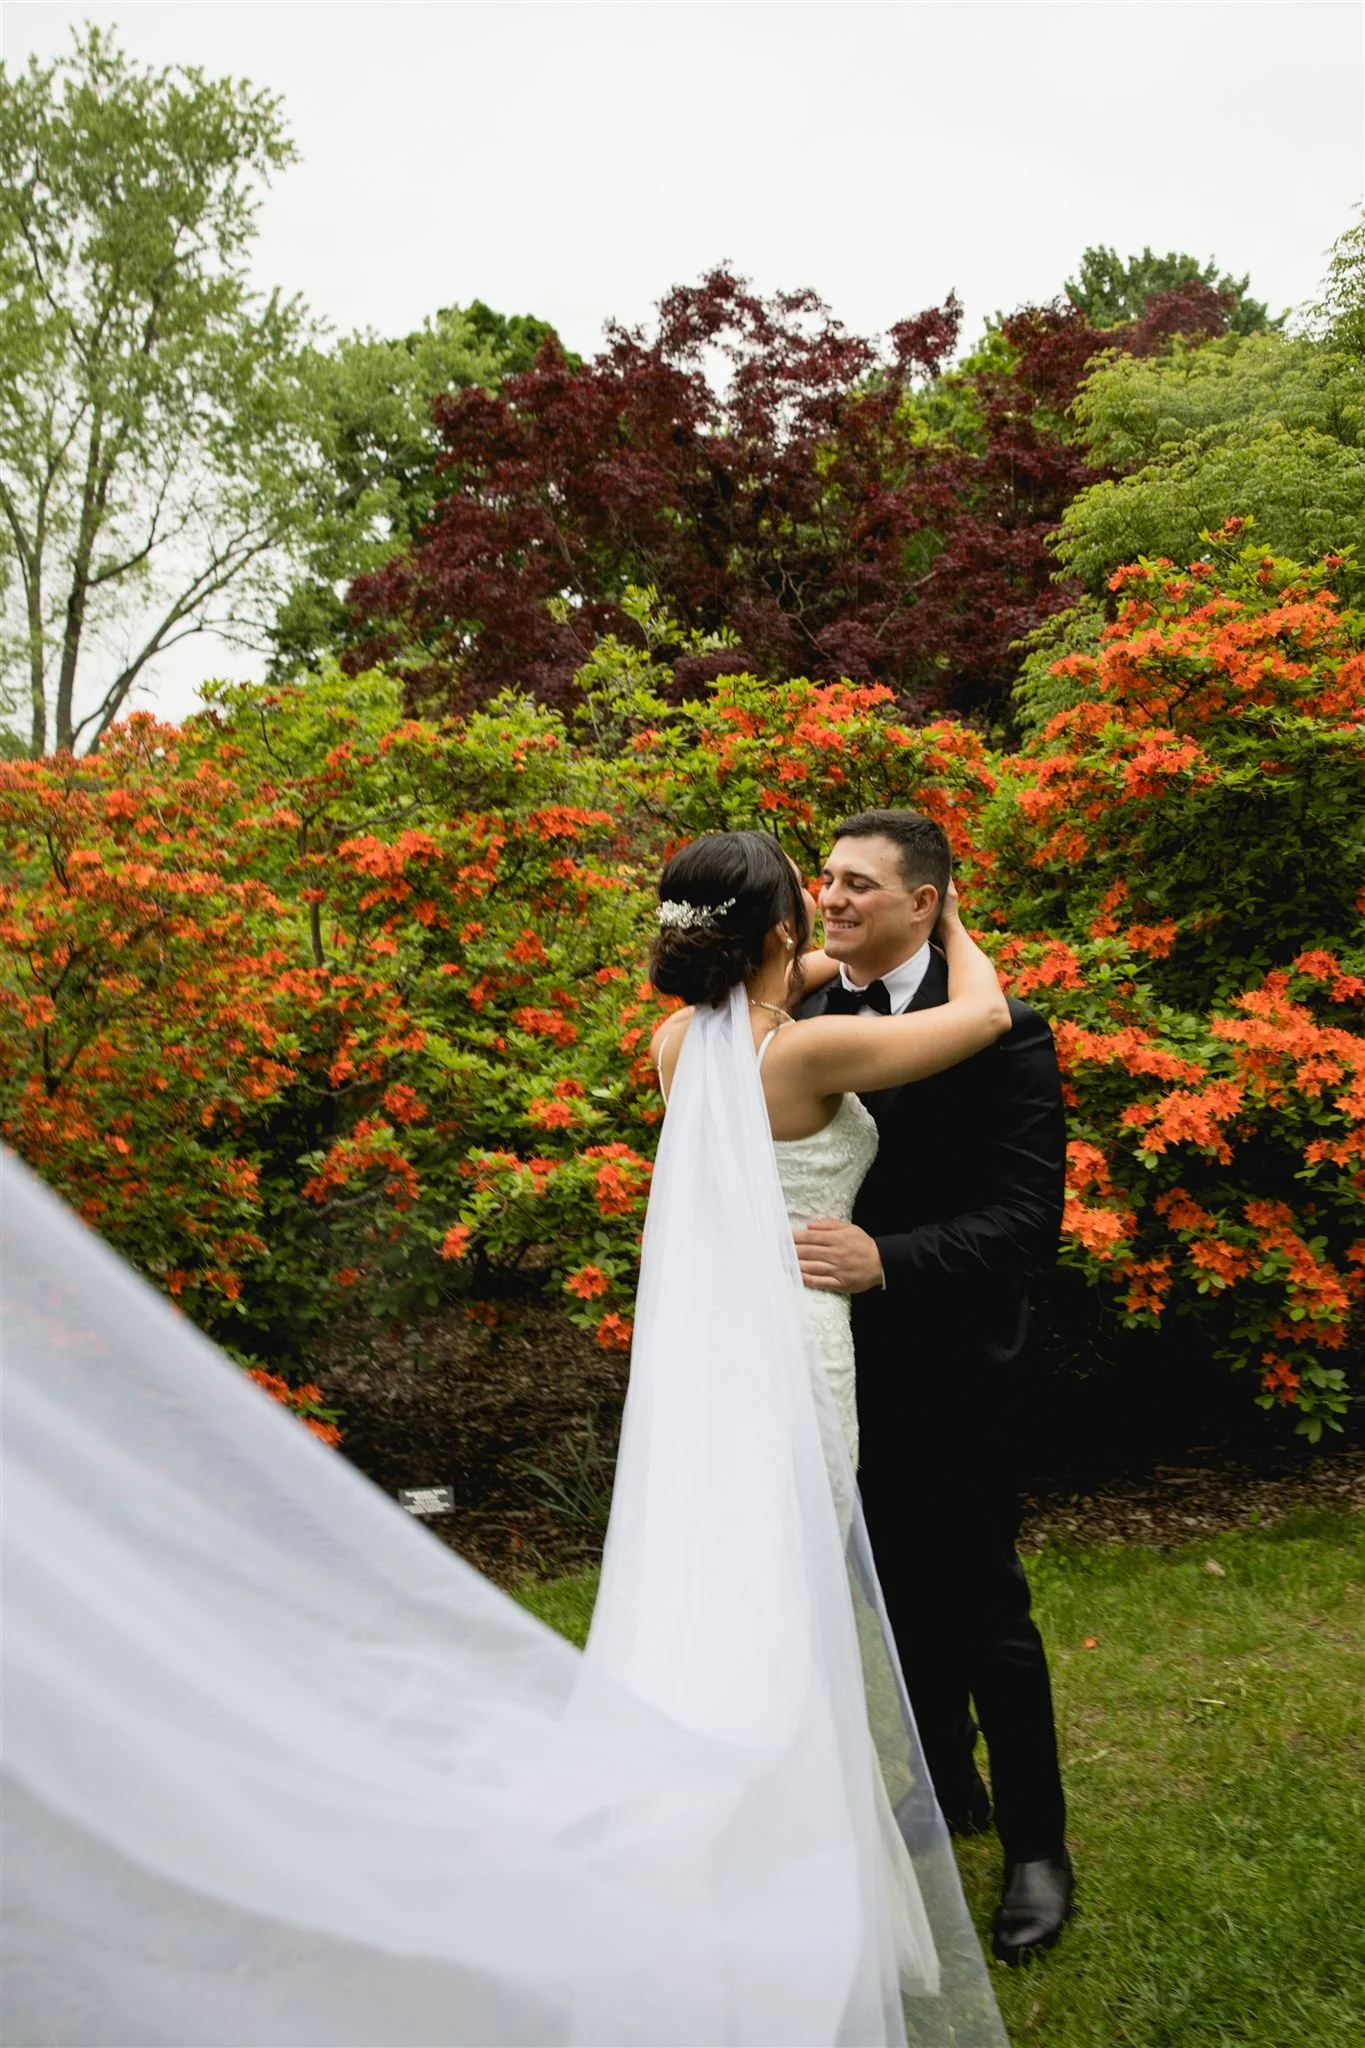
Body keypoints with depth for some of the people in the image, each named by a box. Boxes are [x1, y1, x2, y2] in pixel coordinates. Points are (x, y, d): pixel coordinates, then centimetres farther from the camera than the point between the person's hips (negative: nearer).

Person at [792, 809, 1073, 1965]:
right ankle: (945, 1790, 43)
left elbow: (1029, 1219, -20)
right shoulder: (802, 1022, -1)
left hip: (949, 1375, -5)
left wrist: (887, 1259, -33)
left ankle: (1036, 1843, 31)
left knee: (982, 1611, 9)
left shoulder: (999, 1034, -15)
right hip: (840, 1368, 5)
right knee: (897, 1598, 20)